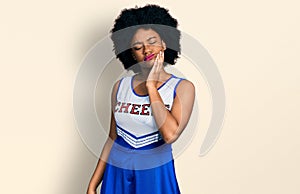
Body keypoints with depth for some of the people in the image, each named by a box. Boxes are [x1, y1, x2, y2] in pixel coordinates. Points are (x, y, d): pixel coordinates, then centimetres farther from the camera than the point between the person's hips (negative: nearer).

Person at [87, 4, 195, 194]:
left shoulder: (182, 87, -9)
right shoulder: (120, 86, 1)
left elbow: (170, 135, -24)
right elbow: (113, 138, 7)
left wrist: (151, 85, -17)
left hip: (155, 174, -3)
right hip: (116, 172, 3)